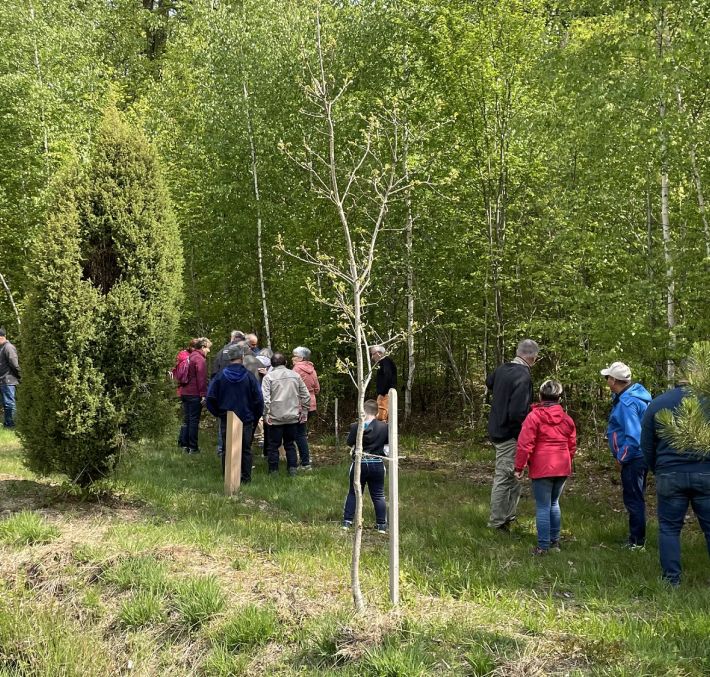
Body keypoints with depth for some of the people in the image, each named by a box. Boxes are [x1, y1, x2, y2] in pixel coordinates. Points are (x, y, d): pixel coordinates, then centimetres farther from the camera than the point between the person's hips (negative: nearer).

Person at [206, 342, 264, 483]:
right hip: (246, 420, -1)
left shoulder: (220, 376, -5)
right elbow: (258, 400, -3)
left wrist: (218, 413, 11)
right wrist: (256, 417, 11)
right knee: (245, 450, 8)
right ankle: (245, 478, 9)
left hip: (226, 420, 1)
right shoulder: (249, 377, -7)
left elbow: (210, 399, -3)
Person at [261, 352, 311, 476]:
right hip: (293, 417, 3)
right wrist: (304, 412, 14)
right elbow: (306, 396, 6)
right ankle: (293, 469, 11)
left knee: (273, 445, 7)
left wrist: (266, 414, -9)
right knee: (290, 444, 14)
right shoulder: (295, 375, 5)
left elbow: (265, 398, -16)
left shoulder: (268, 377, -6)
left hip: (275, 417, -3)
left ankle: (273, 470, 11)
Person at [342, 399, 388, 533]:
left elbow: (349, 442, 1)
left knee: (353, 493, 14)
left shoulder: (356, 427, -10)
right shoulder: (384, 427, -9)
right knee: (378, 496, 9)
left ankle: (347, 522, 13)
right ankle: (382, 525, 10)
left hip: (359, 464, 0)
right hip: (377, 465, 0)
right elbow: (388, 441, 6)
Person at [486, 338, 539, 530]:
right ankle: (497, 523, 9)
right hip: (510, 435, -9)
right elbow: (518, 412, -28)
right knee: (504, 478, 0)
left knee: (513, 478, 19)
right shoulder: (523, 377, -23)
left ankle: (509, 516, 27)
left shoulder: (502, 369, 3)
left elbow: (489, 383, 27)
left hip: (496, 429, 9)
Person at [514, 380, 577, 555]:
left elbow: (525, 444, -13)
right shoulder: (566, 419, 8)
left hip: (541, 468, -5)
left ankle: (543, 546, 1)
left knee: (543, 507, -1)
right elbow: (572, 445, 12)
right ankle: (555, 541, 25)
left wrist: (519, 467, -5)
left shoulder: (533, 416, -8)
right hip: (562, 468, 5)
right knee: (554, 503, 20)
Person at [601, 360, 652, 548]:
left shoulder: (626, 402, -24)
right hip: (638, 457, 10)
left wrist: (621, 457, -16)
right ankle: (637, 537, 29)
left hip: (633, 459, -10)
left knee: (633, 499, 1)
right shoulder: (634, 393, 7)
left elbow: (634, 436, -26)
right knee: (636, 498, 18)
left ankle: (636, 541, 10)